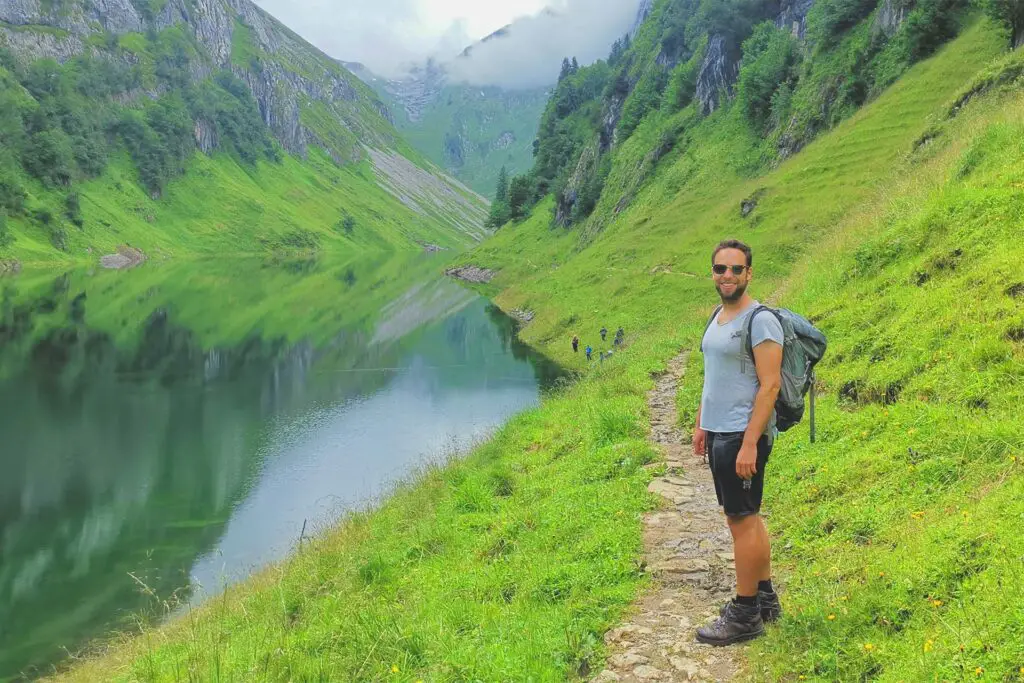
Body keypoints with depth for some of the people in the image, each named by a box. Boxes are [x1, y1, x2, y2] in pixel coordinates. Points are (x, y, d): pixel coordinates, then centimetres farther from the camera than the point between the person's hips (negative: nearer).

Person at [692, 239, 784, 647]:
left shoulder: (760, 321, -14)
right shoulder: (717, 318, 13)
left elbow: (770, 385, -19)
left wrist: (749, 443, -23)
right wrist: (701, 424, 18)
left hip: (742, 436, -9)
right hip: (717, 433, 9)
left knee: (743, 520, -3)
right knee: (745, 517, 15)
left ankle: (745, 615, 6)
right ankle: (765, 598, 27)